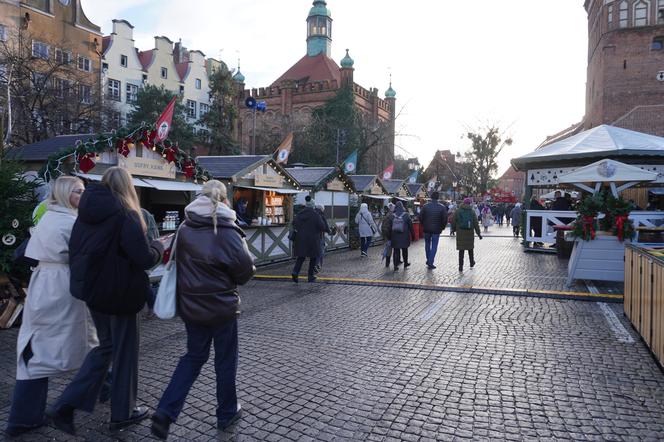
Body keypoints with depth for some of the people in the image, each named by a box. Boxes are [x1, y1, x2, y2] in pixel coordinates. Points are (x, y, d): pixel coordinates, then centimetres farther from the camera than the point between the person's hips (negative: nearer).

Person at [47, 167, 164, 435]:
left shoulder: (86, 213, 4)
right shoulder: (125, 214, -18)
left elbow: (75, 251, 10)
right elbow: (144, 258, -19)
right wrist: (159, 247, 0)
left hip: (92, 289, 7)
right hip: (119, 292, -7)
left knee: (106, 345, 22)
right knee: (125, 350, 9)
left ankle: (65, 405, 16)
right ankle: (122, 413, 23)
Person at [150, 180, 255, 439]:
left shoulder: (185, 228, -1)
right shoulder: (225, 229, -16)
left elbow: (179, 261, 6)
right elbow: (246, 267, -17)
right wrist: (231, 282, 3)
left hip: (190, 304, 5)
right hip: (221, 305, -5)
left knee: (194, 355, 20)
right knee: (225, 359, 13)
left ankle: (165, 412, 10)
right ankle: (227, 413, 28)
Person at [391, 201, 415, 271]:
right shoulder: (406, 215, -7)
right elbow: (410, 225, -4)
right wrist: (413, 234, 5)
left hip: (395, 237, 1)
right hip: (404, 236, 0)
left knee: (396, 250, 6)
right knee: (404, 250, 16)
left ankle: (395, 265, 2)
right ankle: (405, 263, 28)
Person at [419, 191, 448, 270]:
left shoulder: (425, 206, -5)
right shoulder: (442, 207, -7)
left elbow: (420, 217, -4)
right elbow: (445, 219, -8)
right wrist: (442, 228, 6)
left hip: (427, 229, 2)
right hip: (436, 230, -2)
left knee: (427, 244, 20)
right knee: (434, 246, 4)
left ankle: (428, 260, 29)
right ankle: (430, 263, -1)